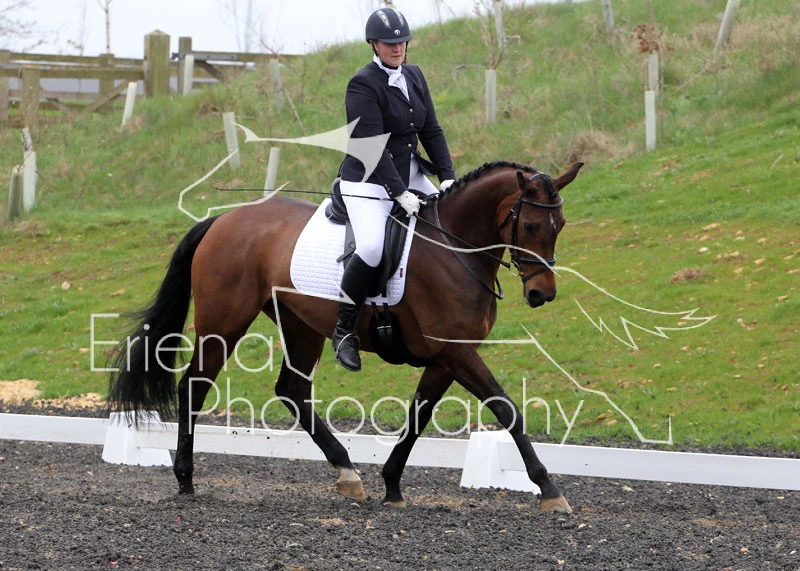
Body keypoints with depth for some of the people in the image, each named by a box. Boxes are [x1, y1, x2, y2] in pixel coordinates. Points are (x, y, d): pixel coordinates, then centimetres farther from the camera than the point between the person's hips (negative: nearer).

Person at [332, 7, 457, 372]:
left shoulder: (414, 76, 8)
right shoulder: (363, 85, -16)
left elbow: (431, 131, 8)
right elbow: (372, 147, -21)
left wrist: (447, 177, -4)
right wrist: (399, 194, -26)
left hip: (411, 176, 8)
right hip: (369, 181, -8)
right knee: (372, 247, -29)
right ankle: (344, 330, -15)